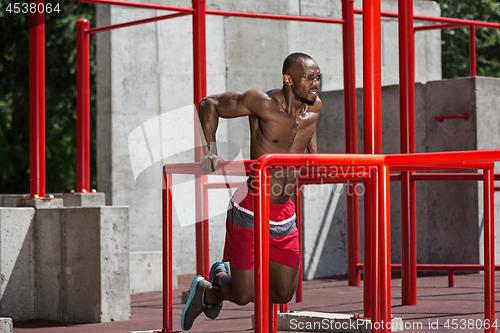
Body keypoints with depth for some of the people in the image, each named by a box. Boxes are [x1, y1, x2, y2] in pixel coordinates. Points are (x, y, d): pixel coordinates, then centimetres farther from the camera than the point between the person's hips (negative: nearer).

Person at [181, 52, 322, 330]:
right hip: (250, 211, -6)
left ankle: (224, 273, 35)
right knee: (244, 297, -4)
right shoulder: (262, 103, -17)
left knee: (284, 295, 10)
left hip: (285, 214, 6)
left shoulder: (314, 107, 1)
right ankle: (205, 290, 30)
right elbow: (209, 104, -7)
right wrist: (210, 150, -18)